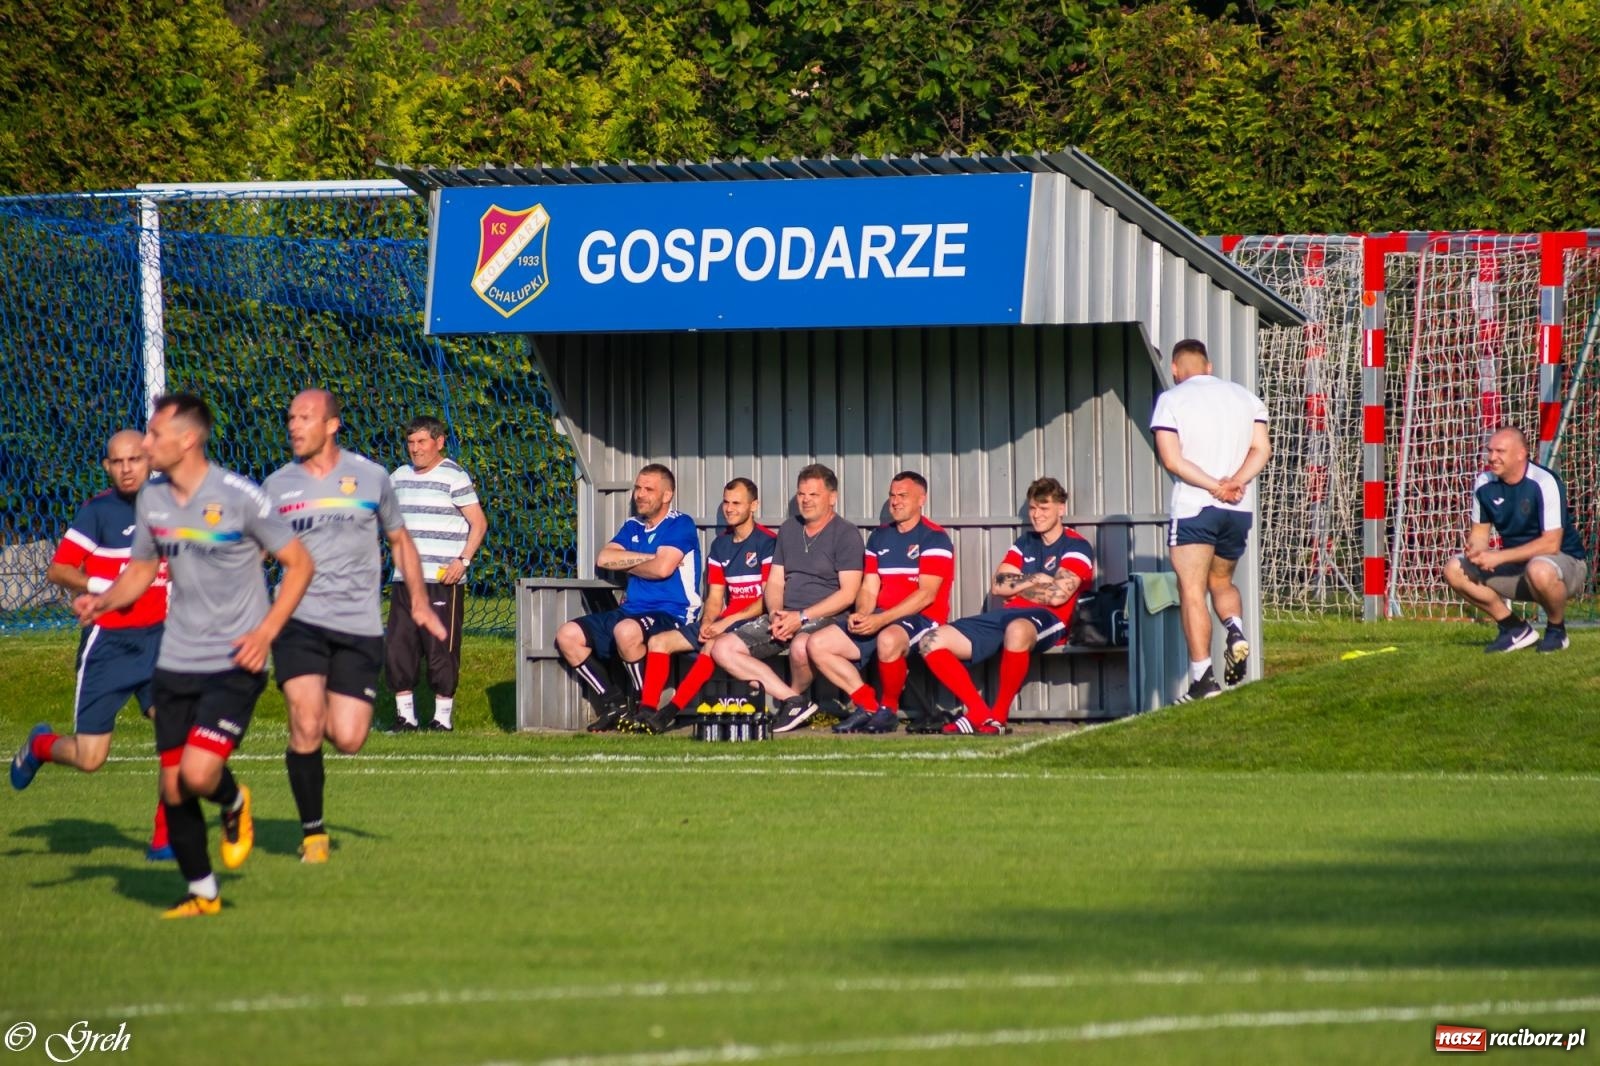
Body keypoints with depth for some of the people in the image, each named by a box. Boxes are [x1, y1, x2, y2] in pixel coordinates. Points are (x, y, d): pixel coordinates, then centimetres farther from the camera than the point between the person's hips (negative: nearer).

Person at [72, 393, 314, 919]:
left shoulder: (239, 497, -12)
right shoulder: (152, 500, 4)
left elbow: (300, 563, -5)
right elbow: (142, 569, 20)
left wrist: (266, 632, -14)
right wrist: (102, 600, -1)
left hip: (234, 663, -6)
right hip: (175, 662, 6)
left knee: (198, 773, -19)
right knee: (173, 786, 4)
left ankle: (234, 803, 17)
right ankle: (201, 892, 21)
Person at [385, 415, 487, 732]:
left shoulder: (454, 477, -4)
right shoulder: (400, 477, 15)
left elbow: (478, 523, -6)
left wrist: (463, 561, -16)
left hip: (443, 579, -6)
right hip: (405, 578, 6)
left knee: (440, 649, -4)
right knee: (397, 647, 3)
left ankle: (444, 715, 5)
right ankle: (404, 715, 11)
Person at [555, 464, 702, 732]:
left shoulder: (680, 525, -3)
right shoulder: (633, 526, 18)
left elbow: (662, 568, -17)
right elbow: (604, 558, 3)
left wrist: (626, 564, 0)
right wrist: (646, 558, -8)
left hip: (671, 614, -8)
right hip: (633, 611, 8)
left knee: (626, 631, -39)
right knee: (568, 635, -5)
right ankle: (613, 702, -3)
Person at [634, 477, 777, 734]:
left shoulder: (767, 542, -7)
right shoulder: (721, 544, 16)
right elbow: (715, 597, 15)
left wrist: (727, 622, -18)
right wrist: (707, 623, -6)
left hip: (755, 621, -8)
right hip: (725, 622, 8)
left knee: (713, 645, -36)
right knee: (659, 641, -4)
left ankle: (669, 713, -35)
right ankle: (646, 711, -15)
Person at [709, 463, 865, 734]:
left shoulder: (846, 535, -3)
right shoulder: (788, 531, 18)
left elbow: (848, 593, -11)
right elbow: (775, 582, 17)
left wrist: (802, 617, -18)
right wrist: (775, 614, -6)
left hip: (824, 618, -7)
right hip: (785, 617, 7)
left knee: (800, 646, -42)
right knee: (723, 649, -11)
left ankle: (793, 701, -10)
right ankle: (794, 701, -19)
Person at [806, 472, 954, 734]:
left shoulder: (935, 538, -5)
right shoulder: (879, 537, 17)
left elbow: (926, 595, -15)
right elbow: (869, 589, 13)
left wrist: (880, 620, -23)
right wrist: (861, 615, -11)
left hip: (921, 619, -7)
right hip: (878, 620, 7)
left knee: (888, 640, -42)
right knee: (818, 645, -9)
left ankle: (889, 710, -19)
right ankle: (868, 705, -5)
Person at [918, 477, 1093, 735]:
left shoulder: (1076, 548, 3)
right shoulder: (1024, 544, 24)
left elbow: (1057, 595, -10)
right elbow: (997, 586, 12)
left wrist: (1017, 585, 4)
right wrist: (1035, 580, 0)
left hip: (1049, 620, -7)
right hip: (1007, 615, 7)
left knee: (1017, 630, -46)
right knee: (932, 642, -11)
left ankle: (1000, 716, -31)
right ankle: (980, 713, -16)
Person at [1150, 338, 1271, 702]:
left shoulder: (1171, 399, 0)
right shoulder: (1244, 397, 13)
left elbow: (1172, 459, -11)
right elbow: (1261, 449, 2)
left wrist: (1214, 487, -13)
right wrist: (1236, 482, -10)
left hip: (1193, 507, -5)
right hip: (1240, 509, 5)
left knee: (1192, 591, -3)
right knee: (1221, 581, 22)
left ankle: (1203, 678, -11)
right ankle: (1236, 630, -8)